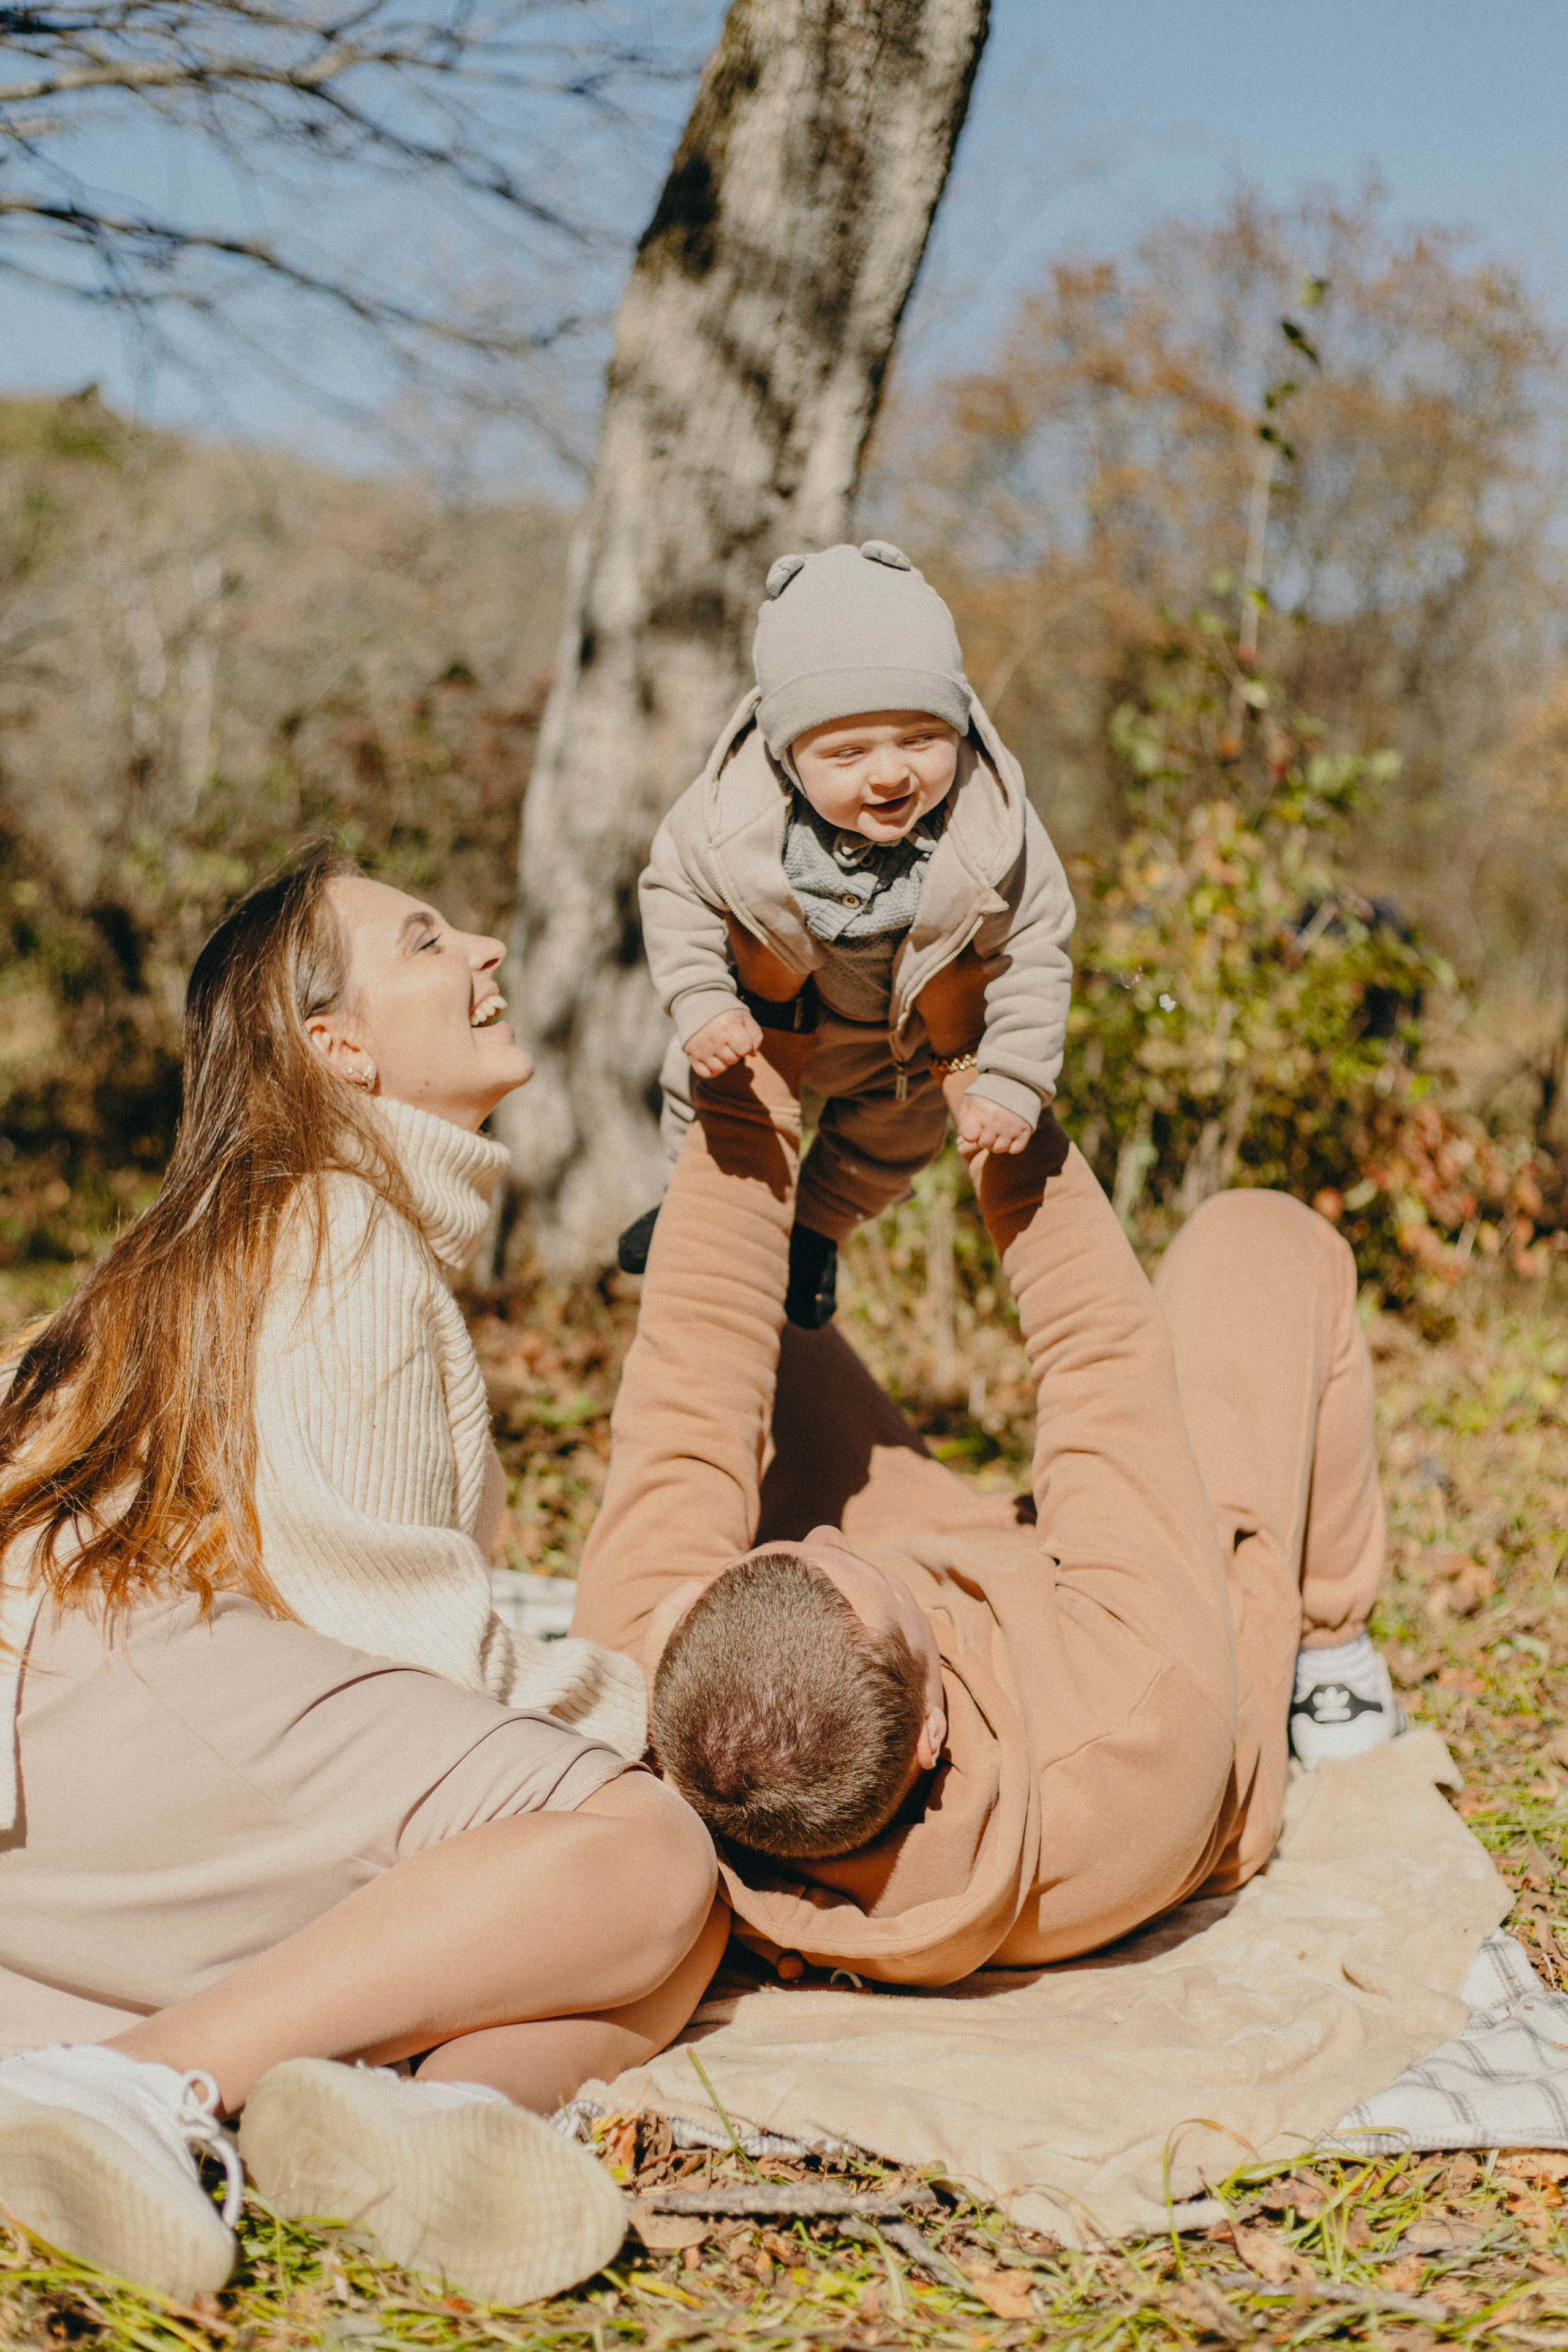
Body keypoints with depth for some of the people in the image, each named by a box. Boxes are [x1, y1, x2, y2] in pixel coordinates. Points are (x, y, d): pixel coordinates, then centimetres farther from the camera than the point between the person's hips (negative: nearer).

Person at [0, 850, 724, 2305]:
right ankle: (134, 2078, -32)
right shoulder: (344, 1245, -1)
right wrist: (614, 1707, 4)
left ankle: (439, 2103, -37)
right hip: (152, 1691, -9)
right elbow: (374, 1601, -9)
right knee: (651, 1852, -26)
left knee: (682, 1939, -6)